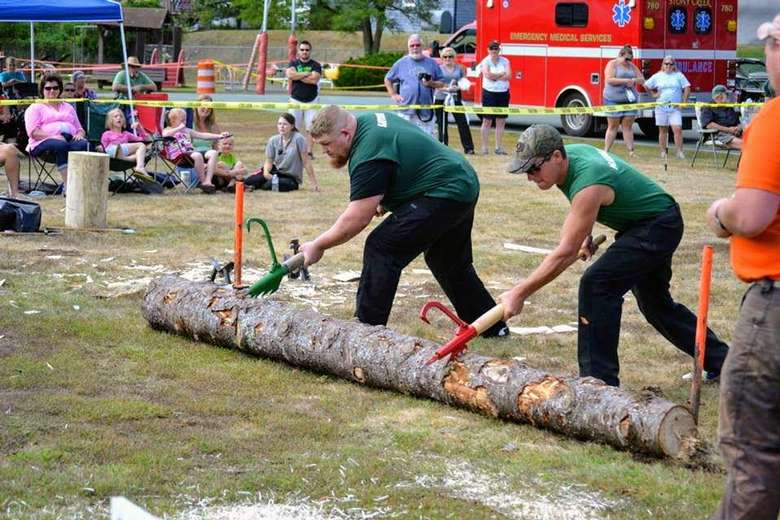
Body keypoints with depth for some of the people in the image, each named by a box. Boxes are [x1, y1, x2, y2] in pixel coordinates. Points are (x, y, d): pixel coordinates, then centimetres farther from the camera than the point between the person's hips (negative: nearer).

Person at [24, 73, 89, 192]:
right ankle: (67, 184, -47)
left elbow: (80, 129, 28)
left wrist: (80, 134, 1)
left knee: (82, 144, -33)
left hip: (70, 139, 4)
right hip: (44, 142, -4)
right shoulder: (35, 107, 16)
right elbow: (33, 132, 0)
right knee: (61, 145, -40)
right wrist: (52, 136, -17)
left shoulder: (68, 107, 31)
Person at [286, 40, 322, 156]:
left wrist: (297, 76, -9)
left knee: (309, 128, -4)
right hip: (296, 100, 1)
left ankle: (309, 151, -2)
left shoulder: (315, 65, 2)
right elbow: (290, 75, -15)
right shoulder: (294, 63, 6)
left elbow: (314, 80, -16)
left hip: (311, 101, -1)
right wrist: (306, 74, -13)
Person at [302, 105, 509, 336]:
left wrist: (318, 246, -12)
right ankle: (494, 327, 35)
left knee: (381, 249, -13)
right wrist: (384, 199, 15)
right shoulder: (369, 119, 7)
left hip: (444, 194, -11)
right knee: (451, 263, 25)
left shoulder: (369, 156, -23)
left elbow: (355, 220, -22)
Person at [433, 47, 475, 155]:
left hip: (455, 99, 1)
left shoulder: (459, 68, 10)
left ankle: (468, 148, -4)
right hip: (441, 99, -1)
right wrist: (446, 88, -20)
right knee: (442, 125, 3)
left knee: (463, 122, -6)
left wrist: (458, 87, -10)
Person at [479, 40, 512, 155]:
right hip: (489, 93, -3)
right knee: (487, 121, -2)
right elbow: (488, 75, -18)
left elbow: (508, 76, -6)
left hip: (503, 93, 3)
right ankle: (484, 147, 0)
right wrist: (501, 74, -7)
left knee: (501, 121, 4)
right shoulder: (485, 62, -1)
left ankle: (499, 147, 8)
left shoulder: (505, 61, 7)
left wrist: (495, 77, -12)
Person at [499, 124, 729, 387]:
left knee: (596, 285, -22)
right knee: (656, 303, 22)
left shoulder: (588, 184, -34)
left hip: (659, 226, -10)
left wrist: (519, 293, -36)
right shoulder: (570, 153, -8)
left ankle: (599, 380, -17)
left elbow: (566, 253, -36)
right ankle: (720, 360, 40)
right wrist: (583, 233, 4)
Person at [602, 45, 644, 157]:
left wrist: (634, 80, -9)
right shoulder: (612, 64, -3)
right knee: (612, 126, -2)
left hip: (630, 100, 4)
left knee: (628, 126, 2)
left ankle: (631, 151, 0)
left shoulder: (632, 66, 13)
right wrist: (626, 81, -19)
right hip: (614, 100, -4)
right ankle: (606, 151, 2)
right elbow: (609, 80, -16)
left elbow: (642, 80, 13)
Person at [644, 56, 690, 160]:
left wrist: (684, 101, -6)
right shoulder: (657, 76, 8)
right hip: (661, 107, 2)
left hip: (675, 108, -2)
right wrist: (654, 94, 8)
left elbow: (687, 88, 0)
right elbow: (646, 85, 17)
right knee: (663, 130, 6)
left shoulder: (679, 75, 4)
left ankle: (679, 152, -13)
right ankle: (663, 152, 12)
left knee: (677, 129, -13)